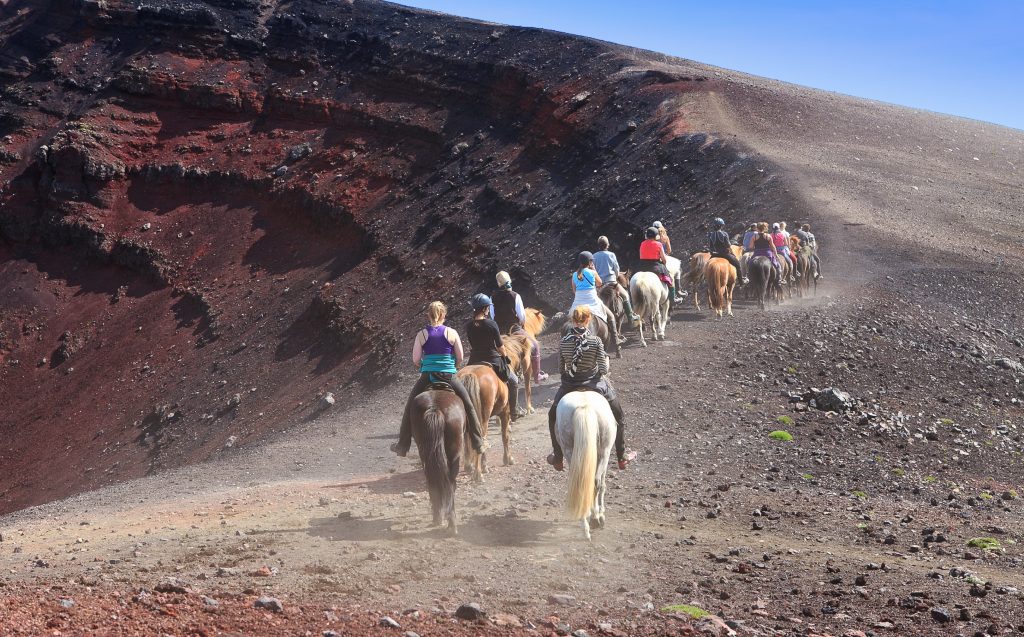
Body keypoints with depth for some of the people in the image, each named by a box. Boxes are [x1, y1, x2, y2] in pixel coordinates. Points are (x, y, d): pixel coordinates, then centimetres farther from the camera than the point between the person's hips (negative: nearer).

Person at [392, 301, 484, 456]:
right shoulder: (452, 333, 0)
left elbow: (415, 360, -1)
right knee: (469, 406, 16)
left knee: (410, 408, 17)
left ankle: (403, 445, 20)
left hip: (427, 376, 0)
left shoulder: (421, 334, 0)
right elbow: (460, 358, 2)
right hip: (449, 376, 0)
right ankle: (477, 443, 15)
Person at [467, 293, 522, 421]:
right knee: (513, 381, 18)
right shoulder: (491, 324, -16)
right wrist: (505, 356, 10)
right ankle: (514, 412, 21)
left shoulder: (469, 326, -3)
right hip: (493, 360, -4)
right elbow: (500, 347, -9)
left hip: (474, 361, 4)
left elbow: (471, 345, 8)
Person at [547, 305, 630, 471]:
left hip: (569, 387, 2)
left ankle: (558, 459, 29)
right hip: (594, 385, -1)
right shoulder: (596, 342, -16)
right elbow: (603, 369, -14)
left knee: (553, 417, 28)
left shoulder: (563, 342, -10)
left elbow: (561, 369, -2)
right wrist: (606, 361, 7)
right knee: (619, 418, 21)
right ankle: (621, 457, 28)